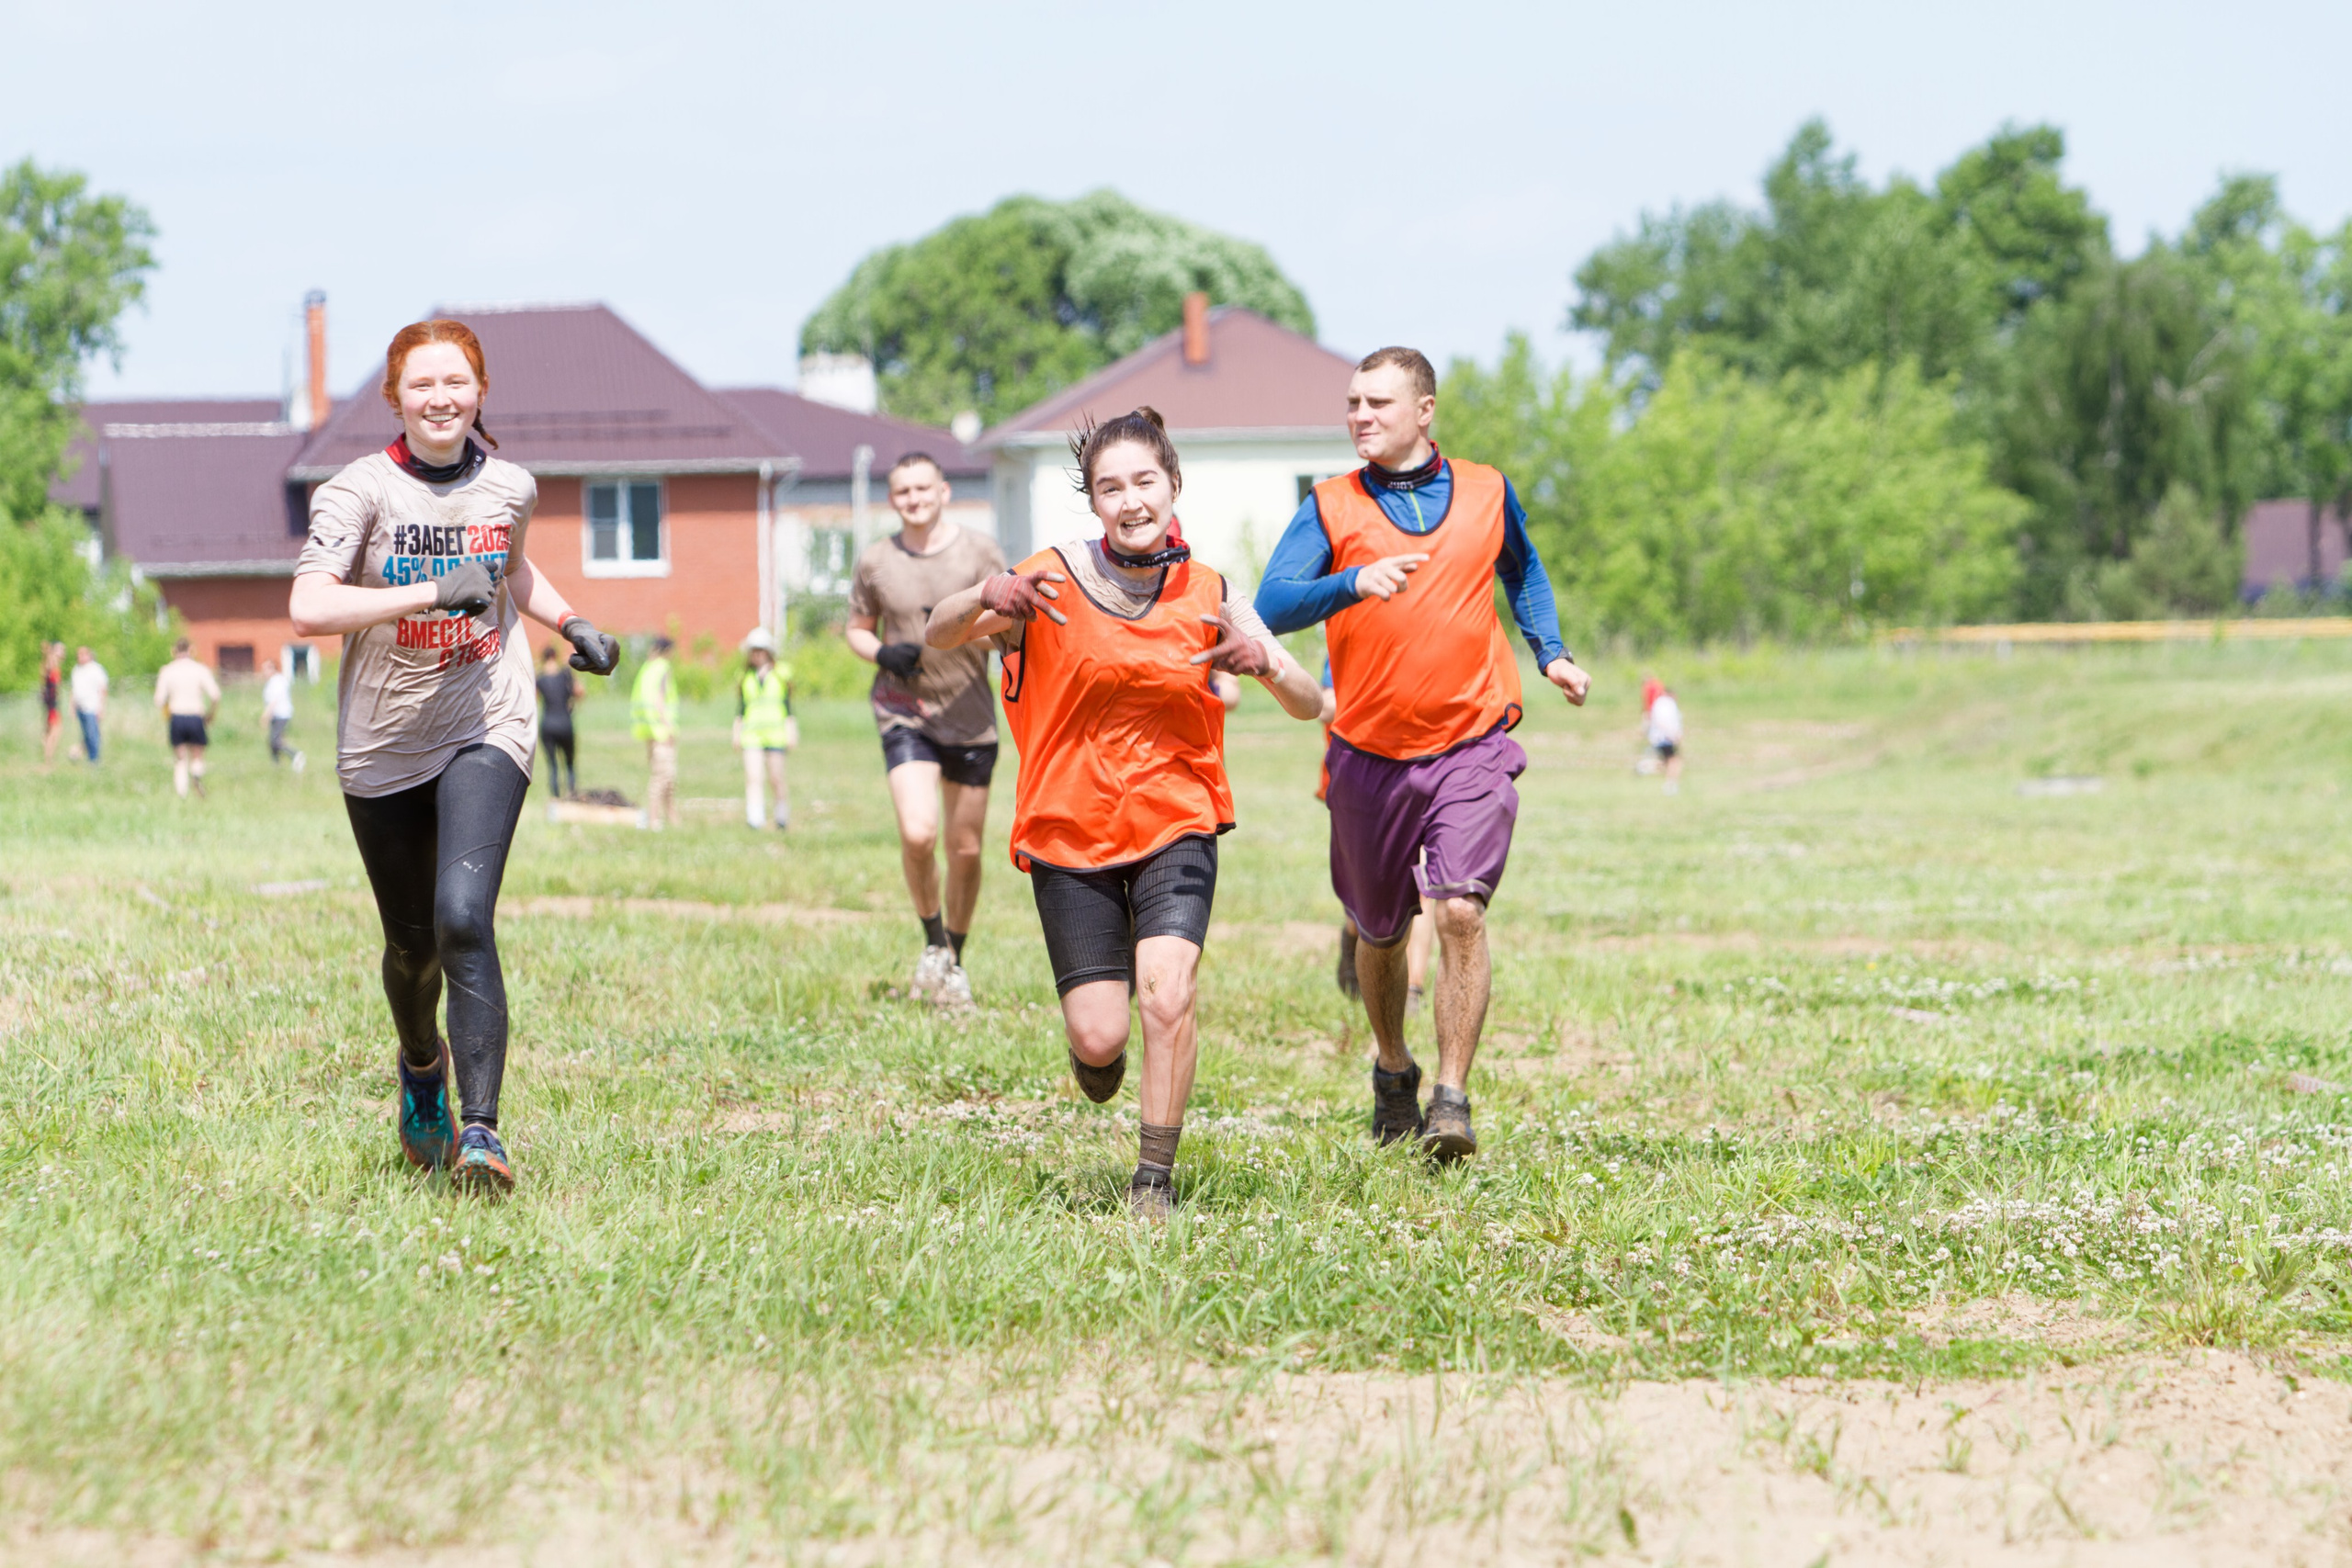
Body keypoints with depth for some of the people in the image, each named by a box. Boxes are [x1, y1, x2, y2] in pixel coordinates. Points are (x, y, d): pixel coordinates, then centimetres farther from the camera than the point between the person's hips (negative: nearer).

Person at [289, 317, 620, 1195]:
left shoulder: (510, 488, 4)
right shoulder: (360, 491, -9)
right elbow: (308, 608, -23)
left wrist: (571, 625, 14)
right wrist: (433, 592, -28)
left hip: (485, 732, 0)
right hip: (383, 747, 0)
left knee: (463, 921, -21)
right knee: (412, 943, 12)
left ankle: (479, 1130, -22)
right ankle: (422, 1065, 46)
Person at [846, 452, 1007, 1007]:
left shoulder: (979, 552, -1)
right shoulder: (876, 561, 3)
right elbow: (857, 629, 15)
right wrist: (881, 653, -8)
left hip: (970, 717, 1)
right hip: (904, 713, -1)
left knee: (965, 849, 6)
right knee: (918, 835, -21)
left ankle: (956, 960, 27)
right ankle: (934, 945, 2)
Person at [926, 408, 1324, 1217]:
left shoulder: (1209, 597, 0)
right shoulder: (1053, 580, -6)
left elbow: (1308, 704, 2)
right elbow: (936, 636, -9)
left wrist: (1265, 662, -22)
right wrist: (989, 598, -32)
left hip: (1175, 824, 1)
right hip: (1069, 833, -1)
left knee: (1166, 998, -20)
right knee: (1100, 1037, -5)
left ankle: (1155, 1181, -4)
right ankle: (1092, 1046, 34)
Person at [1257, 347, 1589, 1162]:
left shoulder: (1486, 493, 5)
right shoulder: (1330, 506, -1)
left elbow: (1524, 573, 26)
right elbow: (1273, 605, -14)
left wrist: (1550, 652, 12)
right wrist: (1354, 583, -31)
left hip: (1472, 746, -1)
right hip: (1370, 752, 1)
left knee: (1460, 913, -18)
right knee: (1380, 933, 14)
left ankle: (1452, 1099, -14)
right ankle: (1394, 1071, 39)